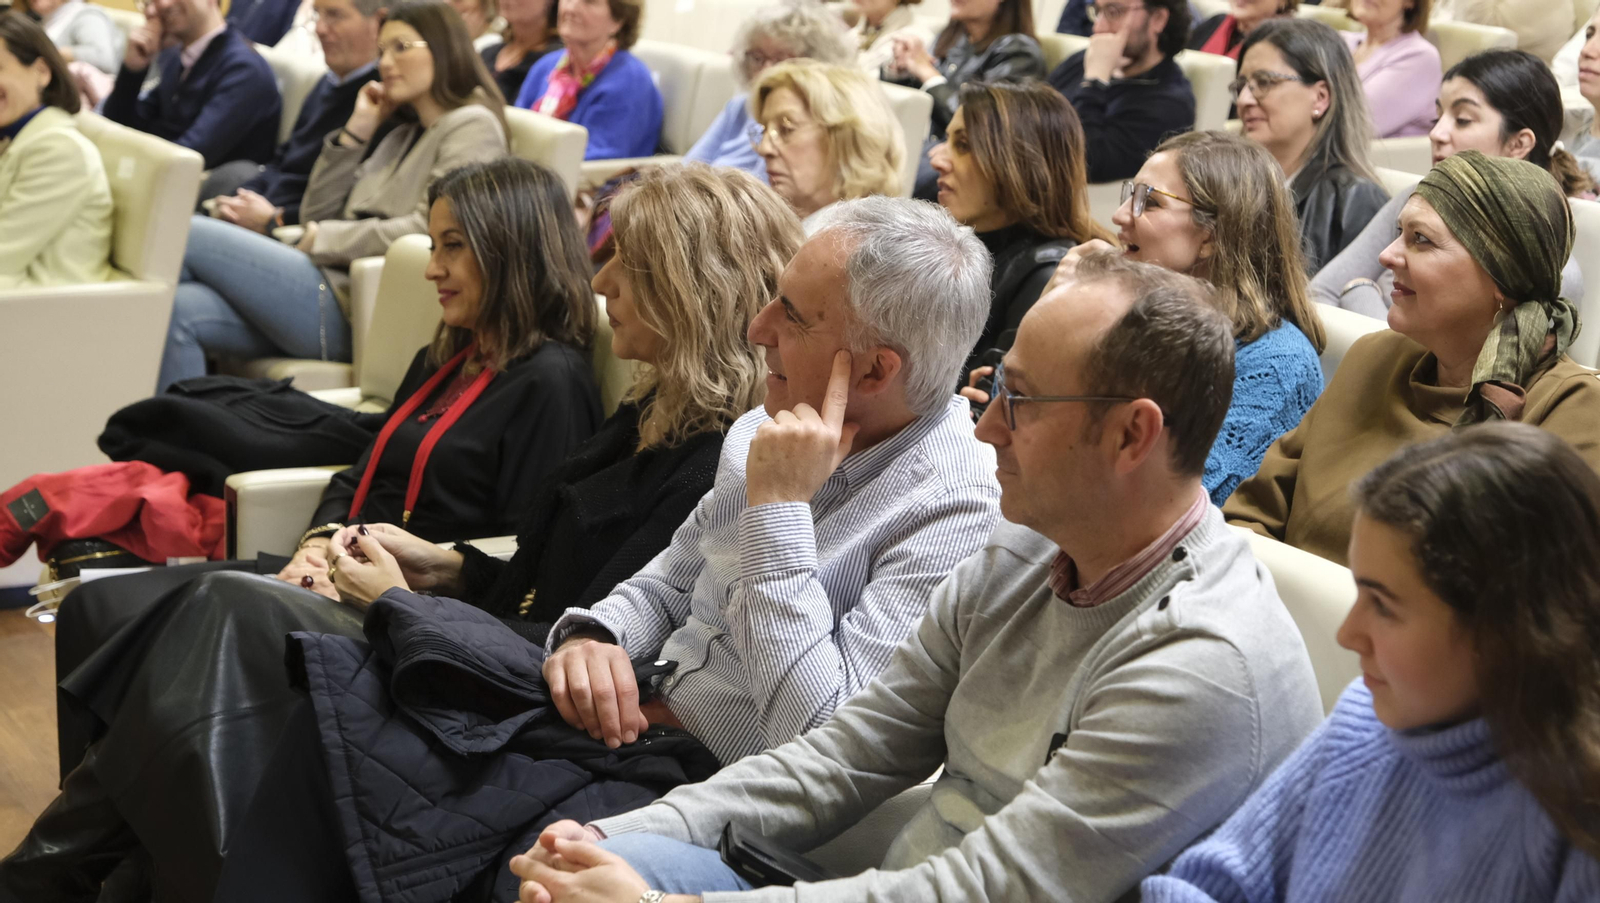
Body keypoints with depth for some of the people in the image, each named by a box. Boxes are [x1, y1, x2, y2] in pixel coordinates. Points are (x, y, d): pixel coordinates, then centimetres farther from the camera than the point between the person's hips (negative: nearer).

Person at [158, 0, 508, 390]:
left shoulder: (472, 127, 0)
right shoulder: (402, 135, 26)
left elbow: (427, 229, -14)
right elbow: (315, 213, 21)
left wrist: (324, 240, -5)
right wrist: (357, 128, 13)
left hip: (351, 308, -8)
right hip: (331, 283, 8)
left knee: (187, 236, -10)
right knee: (179, 311, -15)